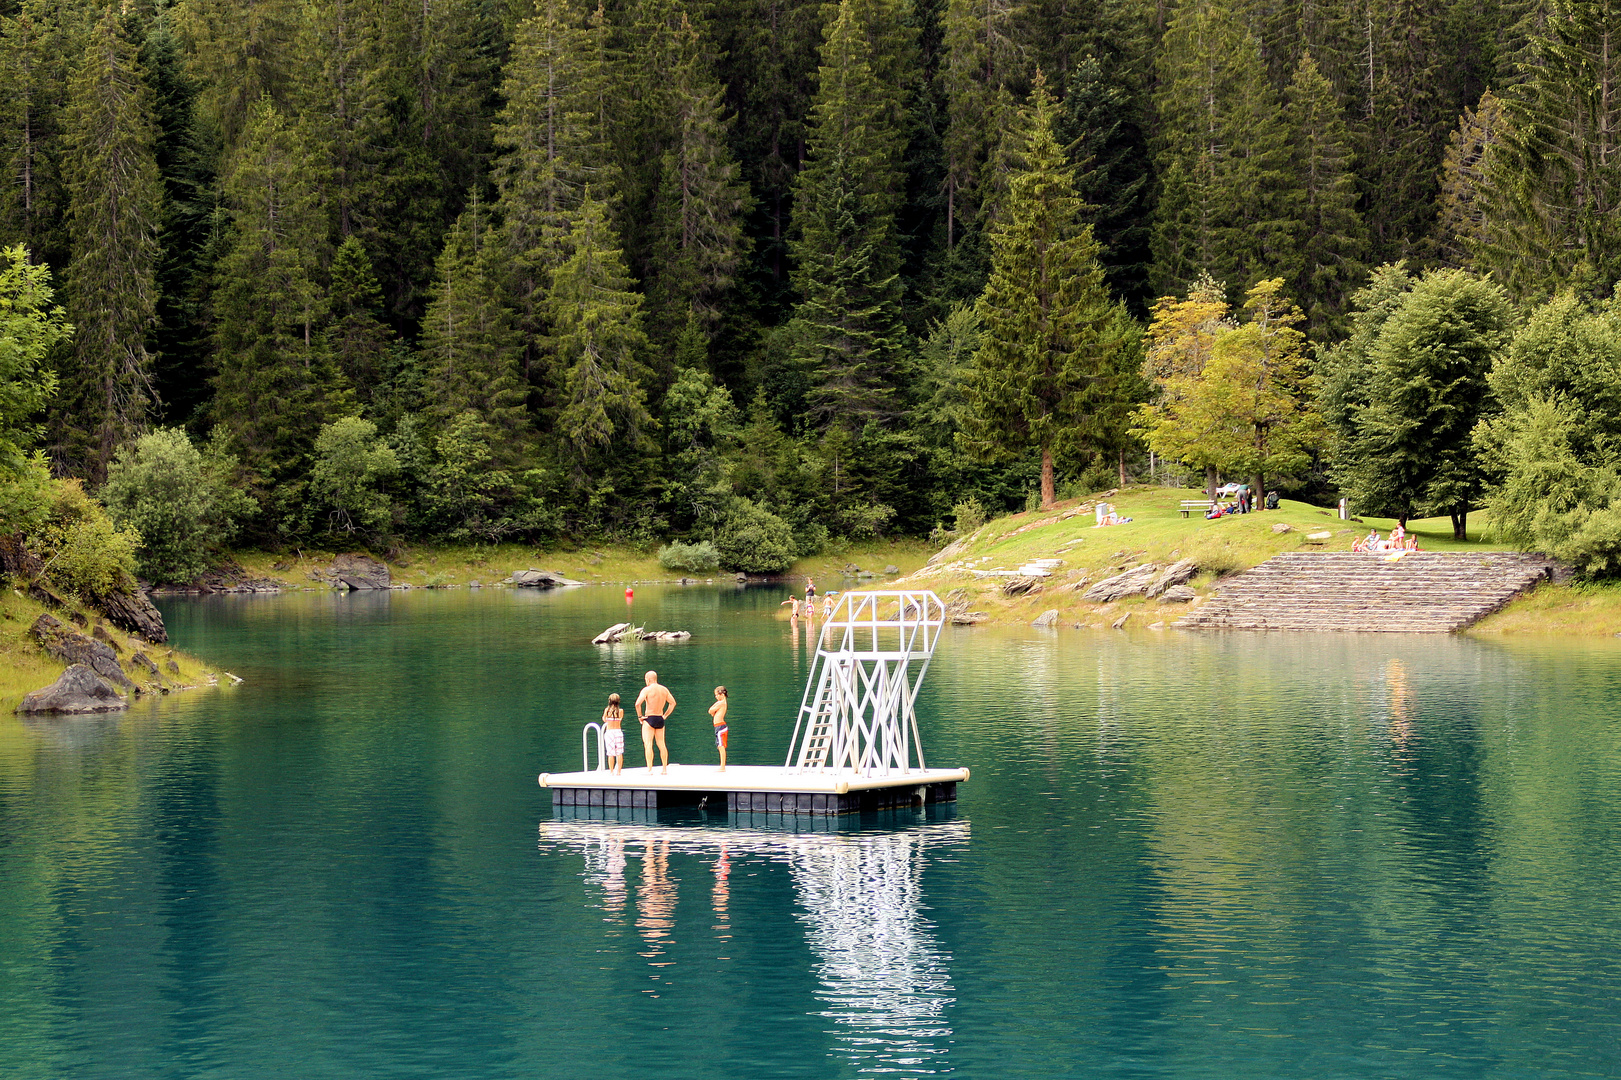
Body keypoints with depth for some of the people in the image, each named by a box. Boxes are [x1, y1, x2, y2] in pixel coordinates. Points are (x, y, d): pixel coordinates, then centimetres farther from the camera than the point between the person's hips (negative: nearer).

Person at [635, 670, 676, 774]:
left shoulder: (647, 689, -10)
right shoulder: (664, 689, 8)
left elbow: (638, 704, -20)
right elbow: (673, 703, 15)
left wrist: (640, 716, -8)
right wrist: (665, 715, 16)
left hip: (649, 719, -6)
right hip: (660, 719, 6)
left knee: (648, 744, -7)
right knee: (661, 744, 13)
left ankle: (649, 769, -14)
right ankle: (665, 768, 16)